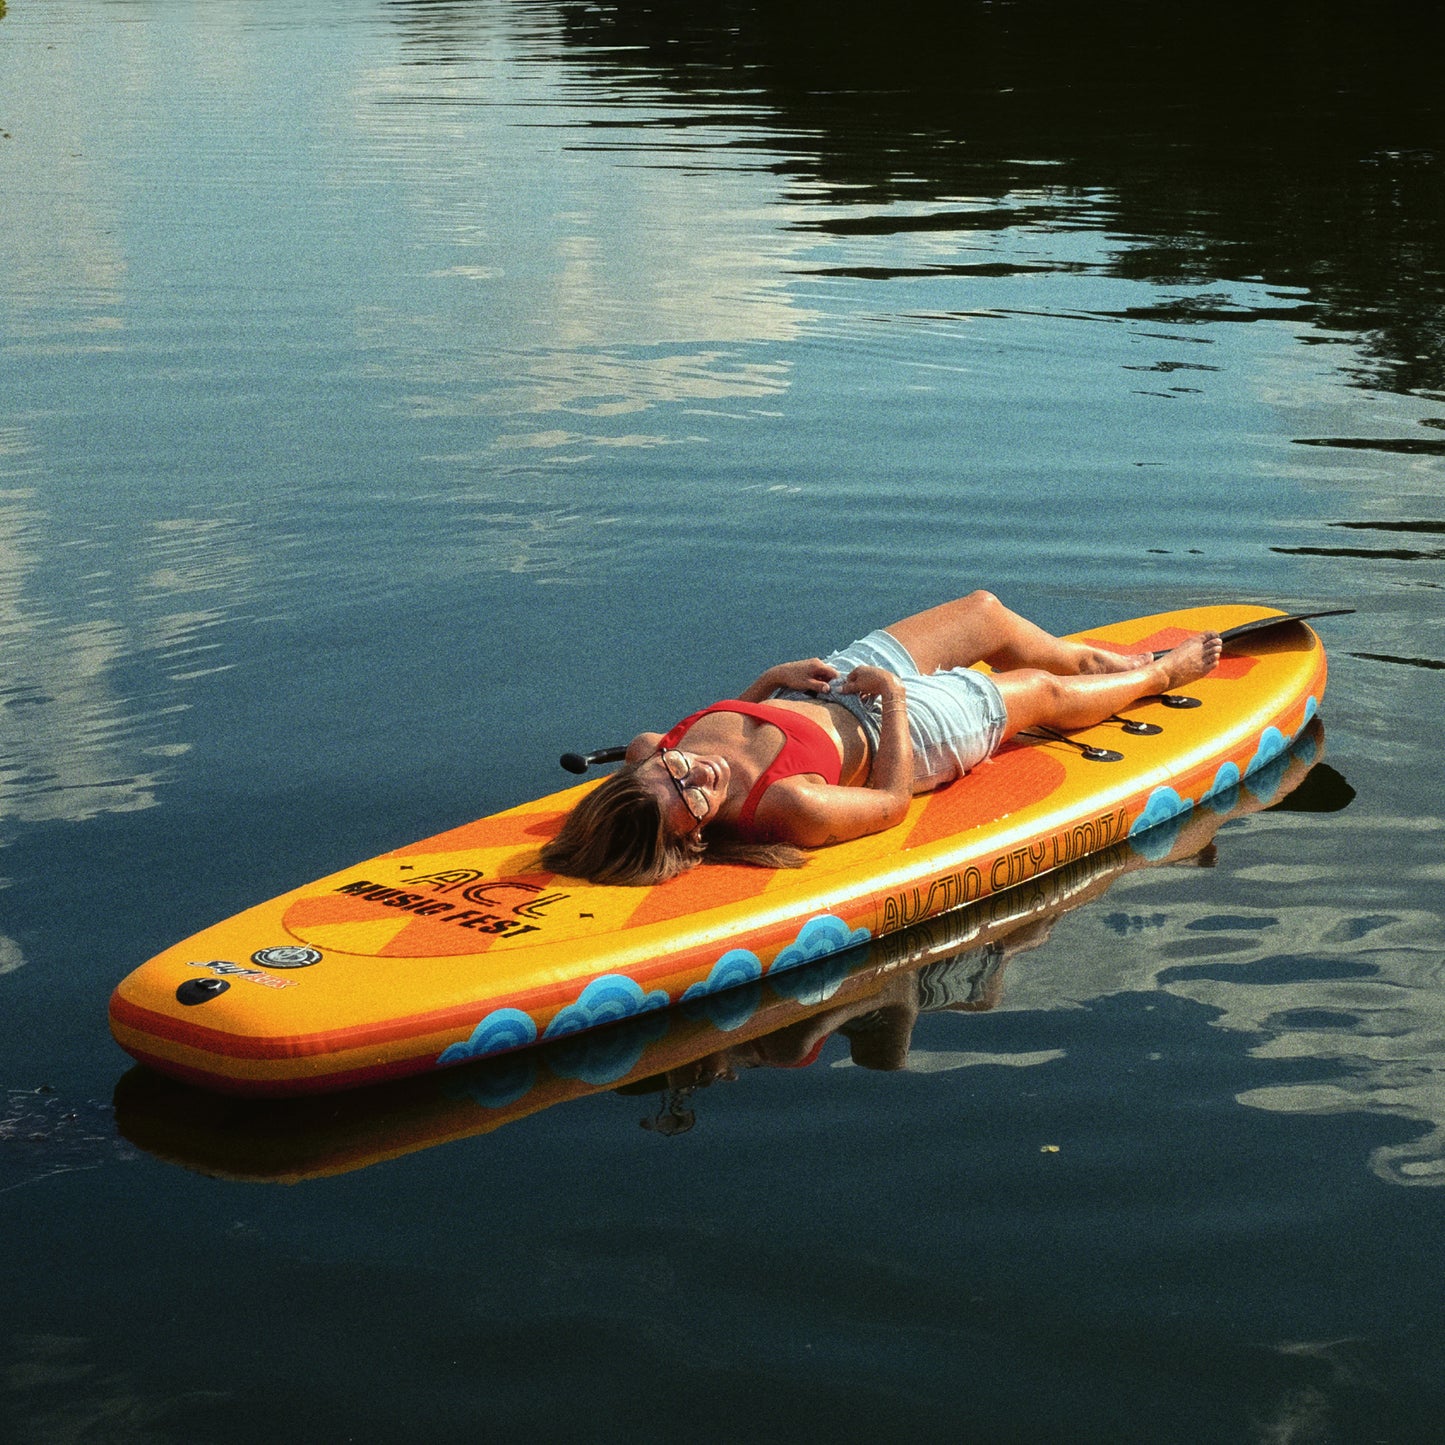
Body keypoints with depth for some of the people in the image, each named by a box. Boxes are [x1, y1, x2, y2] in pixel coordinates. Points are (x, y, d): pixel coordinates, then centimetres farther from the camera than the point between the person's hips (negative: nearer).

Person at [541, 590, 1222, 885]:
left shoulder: (657, 758, -31)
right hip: (899, 729, -6)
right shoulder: (790, 808, -47)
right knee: (1040, 689, 19)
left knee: (987, 612, 24)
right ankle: (1161, 672, 55)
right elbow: (890, 801, -29)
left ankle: (1096, 658, 59)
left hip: (824, 687, 6)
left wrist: (772, 680, -11)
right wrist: (892, 698, -22)